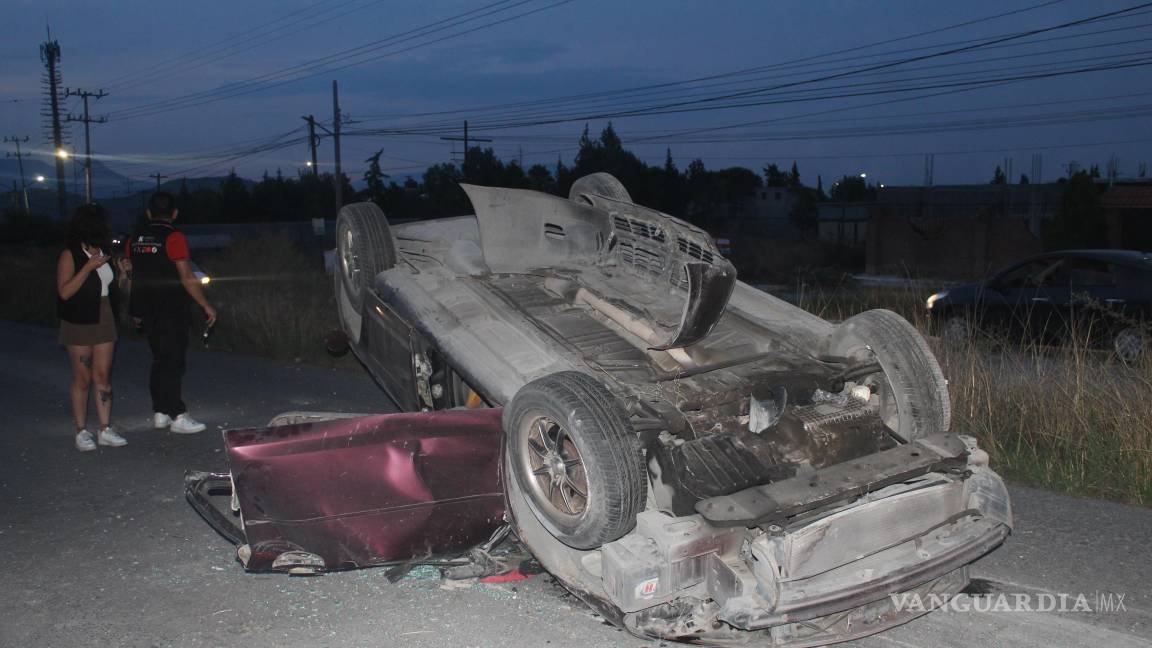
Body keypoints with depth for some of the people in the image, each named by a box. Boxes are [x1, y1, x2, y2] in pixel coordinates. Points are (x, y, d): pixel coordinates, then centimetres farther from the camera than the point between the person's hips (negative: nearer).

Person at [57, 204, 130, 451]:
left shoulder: (104, 254, 11)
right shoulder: (70, 255, -9)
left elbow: (114, 289, 20)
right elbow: (64, 292, -17)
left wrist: (122, 274, 0)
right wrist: (89, 267, -23)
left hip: (105, 322, 5)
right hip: (79, 325, -5)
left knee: (103, 376, 5)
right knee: (82, 379, 1)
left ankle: (105, 430, 9)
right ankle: (81, 432, 10)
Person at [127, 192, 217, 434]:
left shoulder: (136, 239, 9)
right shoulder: (173, 237, -13)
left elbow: (133, 277, 15)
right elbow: (187, 278, -17)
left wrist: (137, 311, 24)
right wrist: (206, 306, -11)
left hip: (148, 312, 7)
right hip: (172, 312, -7)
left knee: (160, 361, 14)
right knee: (173, 363, -4)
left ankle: (160, 413, 18)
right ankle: (178, 416, -2)